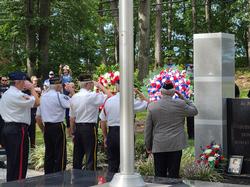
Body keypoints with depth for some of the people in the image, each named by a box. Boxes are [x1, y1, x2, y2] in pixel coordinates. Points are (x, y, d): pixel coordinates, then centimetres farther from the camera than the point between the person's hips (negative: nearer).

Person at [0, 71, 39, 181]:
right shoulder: (17, 95, -16)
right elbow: (36, 102, -17)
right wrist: (32, 88, -5)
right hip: (18, 130, -10)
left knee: (12, 161, 15)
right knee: (19, 161, -5)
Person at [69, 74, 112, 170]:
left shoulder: (74, 97, 6)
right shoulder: (93, 96, -14)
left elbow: (72, 117, 9)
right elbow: (110, 97, -16)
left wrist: (73, 132, 16)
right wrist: (100, 86, -3)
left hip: (77, 127, 7)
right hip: (89, 127, -6)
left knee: (77, 155, 14)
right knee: (90, 156, -1)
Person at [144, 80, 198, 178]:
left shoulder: (152, 106, 0)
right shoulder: (180, 104, -6)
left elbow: (147, 129, 5)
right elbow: (194, 111, 13)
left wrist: (148, 146, 15)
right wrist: (183, 99, 15)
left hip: (158, 146, 1)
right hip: (176, 145, -1)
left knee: (159, 175, 6)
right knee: (173, 174, 3)